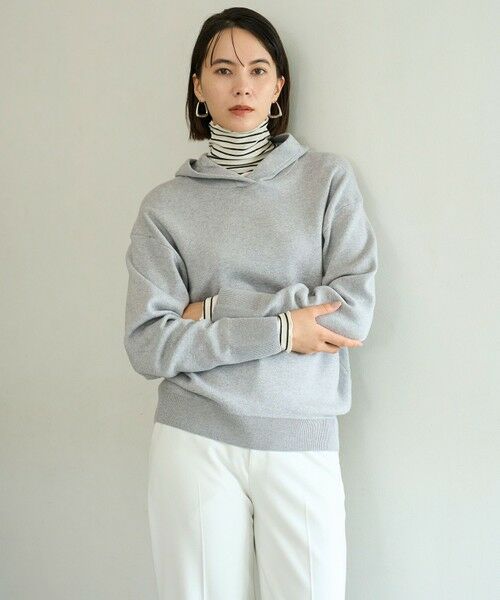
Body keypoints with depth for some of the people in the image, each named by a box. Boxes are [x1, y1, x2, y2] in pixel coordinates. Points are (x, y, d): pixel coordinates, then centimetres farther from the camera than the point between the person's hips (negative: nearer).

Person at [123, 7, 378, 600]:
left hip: (302, 443, 0)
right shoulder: (166, 205, 2)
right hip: (194, 444, 0)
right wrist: (277, 330, -12)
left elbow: (355, 309, -7)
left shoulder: (328, 178, 4)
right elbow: (148, 346, -6)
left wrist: (215, 314, -8)